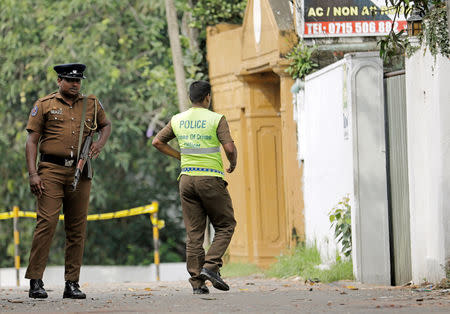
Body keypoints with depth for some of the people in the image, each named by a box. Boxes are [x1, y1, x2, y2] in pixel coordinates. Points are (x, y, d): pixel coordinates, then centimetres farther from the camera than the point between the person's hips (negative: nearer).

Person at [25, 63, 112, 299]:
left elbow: (106, 125, 32)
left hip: (80, 173, 4)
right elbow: (32, 141, 2)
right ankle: (35, 281, -10)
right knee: (46, 223, -13)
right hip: (51, 171, -4)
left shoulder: (92, 104, 14)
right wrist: (33, 174, -8)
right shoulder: (44, 105, 5)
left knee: (77, 228, 3)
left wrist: (100, 143, 9)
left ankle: (72, 284, 8)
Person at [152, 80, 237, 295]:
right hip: (211, 178, -5)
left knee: (193, 232, 5)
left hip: (187, 178, 5)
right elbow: (229, 148, -14)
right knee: (225, 226, 8)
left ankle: (197, 281, 2)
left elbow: (157, 142, 16)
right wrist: (233, 164, 6)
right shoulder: (216, 119, -6)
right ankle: (210, 266, -11)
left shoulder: (178, 120, 9)